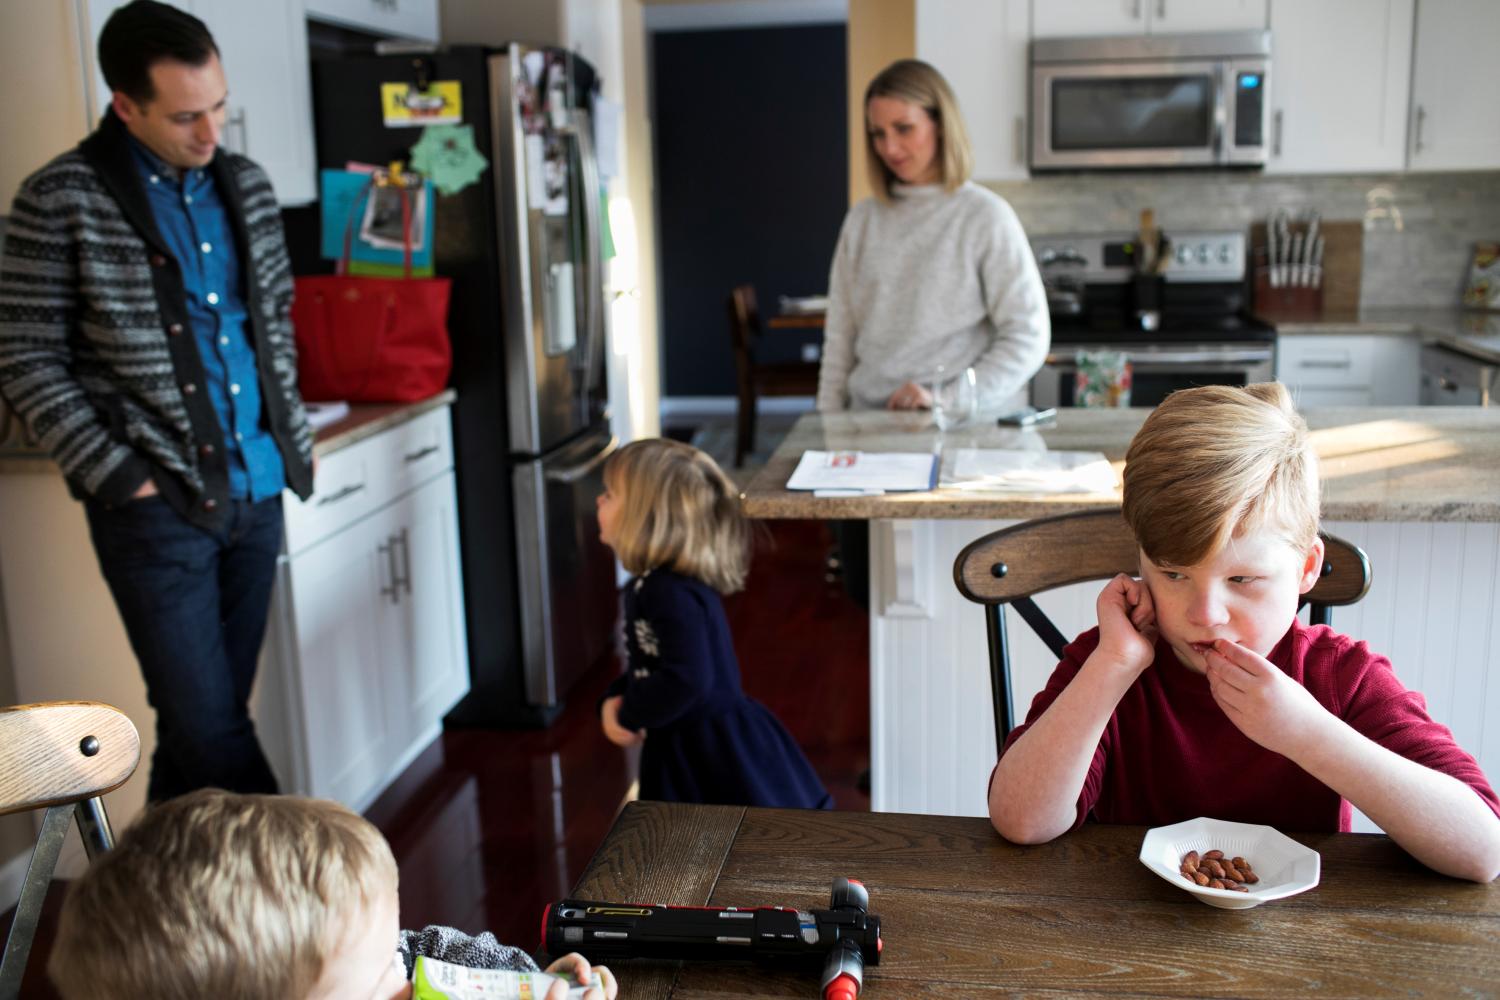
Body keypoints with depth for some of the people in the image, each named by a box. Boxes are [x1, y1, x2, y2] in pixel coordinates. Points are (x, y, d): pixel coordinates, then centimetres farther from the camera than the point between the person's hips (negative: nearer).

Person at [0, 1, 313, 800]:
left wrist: (294, 441, 11)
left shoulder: (246, 187, 9)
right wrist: (120, 477, -12)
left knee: (210, 714, 12)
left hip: (255, 495, 5)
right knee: (208, 724, -4)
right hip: (157, 506, -5)